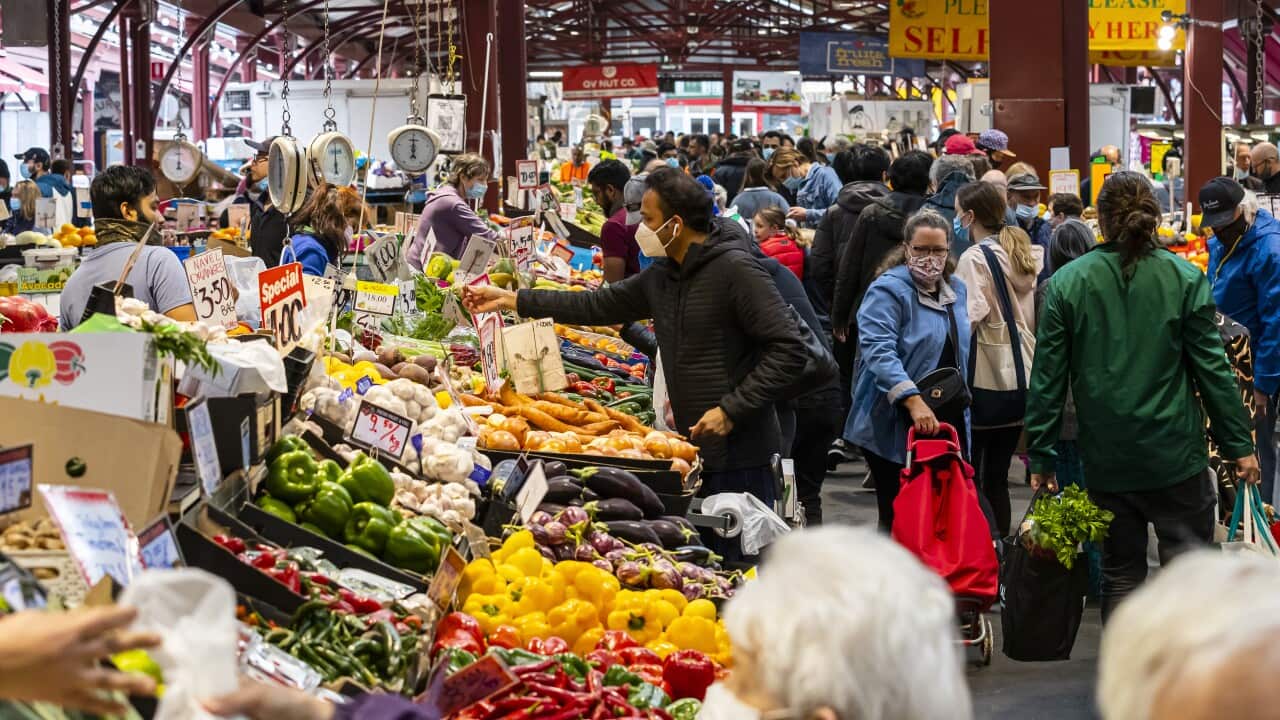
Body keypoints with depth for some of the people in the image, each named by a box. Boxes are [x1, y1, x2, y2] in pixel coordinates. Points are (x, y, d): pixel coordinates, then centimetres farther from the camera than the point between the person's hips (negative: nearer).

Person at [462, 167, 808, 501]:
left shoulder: (736, 270, -15)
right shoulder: (661, 275, 11)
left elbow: (789, 350, -19)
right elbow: (598, 305, 18)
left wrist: (731, 410, -21)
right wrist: (510, 300, 15)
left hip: (739, 454, -8)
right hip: (691, 446, 8)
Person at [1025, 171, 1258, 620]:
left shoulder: (1067, 283, -3)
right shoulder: (1184, 279, -4)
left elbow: (1048, 378, -1)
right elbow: (1212, 368, -3)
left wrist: (1041, 456, 5)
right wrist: (1240, 445, 4)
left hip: (1106, 460, 1)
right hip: (1176, 455, -1)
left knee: (1120, 574, 12)